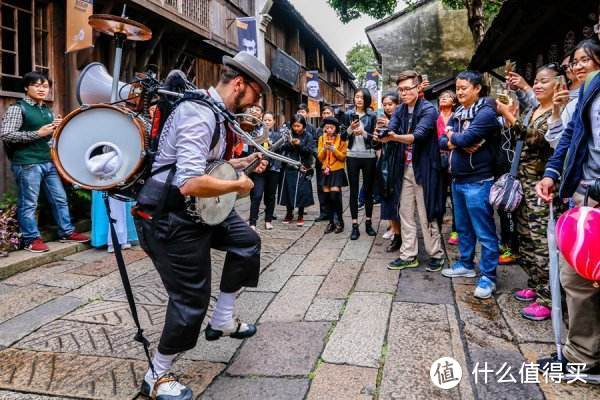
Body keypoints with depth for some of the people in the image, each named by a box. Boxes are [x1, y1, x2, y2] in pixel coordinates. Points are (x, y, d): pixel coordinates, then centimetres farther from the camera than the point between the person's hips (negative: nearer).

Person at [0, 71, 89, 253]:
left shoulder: (47, 110, 14)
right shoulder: (17, 108, -7)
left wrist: (57, 127, 1)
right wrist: (37, 133, -18)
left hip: (49, 161, 7)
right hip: (27, 163, -7)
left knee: (60, 198, 12)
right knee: (28, 203, 1)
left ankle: (67, 232, 24)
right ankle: (31, 239, 11)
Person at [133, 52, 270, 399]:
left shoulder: (216, 113, 8)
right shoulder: (199, 114, -24)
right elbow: (191, 183, -36)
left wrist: (241, 163, 12)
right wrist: (239, 184, -21)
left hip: (197, 210, 10)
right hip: (170, 218, -10)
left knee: (247, 242, 18)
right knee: (191, 298, -1)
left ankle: (222, 320, 31)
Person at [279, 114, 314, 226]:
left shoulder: (308, 136, 3)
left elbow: (309, 151, -6)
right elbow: (282, 149, 3)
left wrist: (299, 144, -18)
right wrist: (289, 144, -14)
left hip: (302, 168, -2)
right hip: (289, 167, 2)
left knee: (301, 191, -2)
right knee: (289, 190, 5)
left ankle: (300, 215, 13)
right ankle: (289, 213, 22)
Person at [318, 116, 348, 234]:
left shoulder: (341, 139, -4)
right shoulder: (322, 138, 7)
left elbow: (343, 156, -5)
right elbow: (320, 157, 5)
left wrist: (334, 150, -20)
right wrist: (324, 149, -14)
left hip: (337, 171, -4)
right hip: (326, 171, 4)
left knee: (335, 196, -12)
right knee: (327, 197, 4)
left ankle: (340, 222, 3)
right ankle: (331, 222, 15)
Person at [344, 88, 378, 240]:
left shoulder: (372, 116, 3)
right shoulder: (348, 115, 6)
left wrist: (363, 133, -19)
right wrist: (350, 129, -14)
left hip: (369, 156, 0)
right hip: (352, 156, 1)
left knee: (368, 190, 7)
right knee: (354, 191, 2)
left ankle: (368, 223, 18)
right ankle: (355, 226, 5)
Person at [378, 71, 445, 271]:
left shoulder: (428, 110, -12)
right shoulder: (400, 110, 8)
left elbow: (419, 135, -28)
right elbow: (389, 132, -6)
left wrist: (395, 137, -44)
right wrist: (380, 136, -29)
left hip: (424, 168, -6)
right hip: (406, 168, 6)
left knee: (426, 215, 1)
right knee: (405, 213, 10)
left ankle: (436, 254, 17)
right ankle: (408, 255, 20)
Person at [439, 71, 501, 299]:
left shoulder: (486, 112, -12)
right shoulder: (457, 114, 13)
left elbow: (466, 138, -23)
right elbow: (442, 141, 6)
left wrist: (452, 136, -3)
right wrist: (457, 144, -13)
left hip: (478, 181, -8)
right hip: (458, 180, 8)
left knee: (484, 231, -2)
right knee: (463, 227, 18)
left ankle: (488, 277, 5)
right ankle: (465, 264, 32)